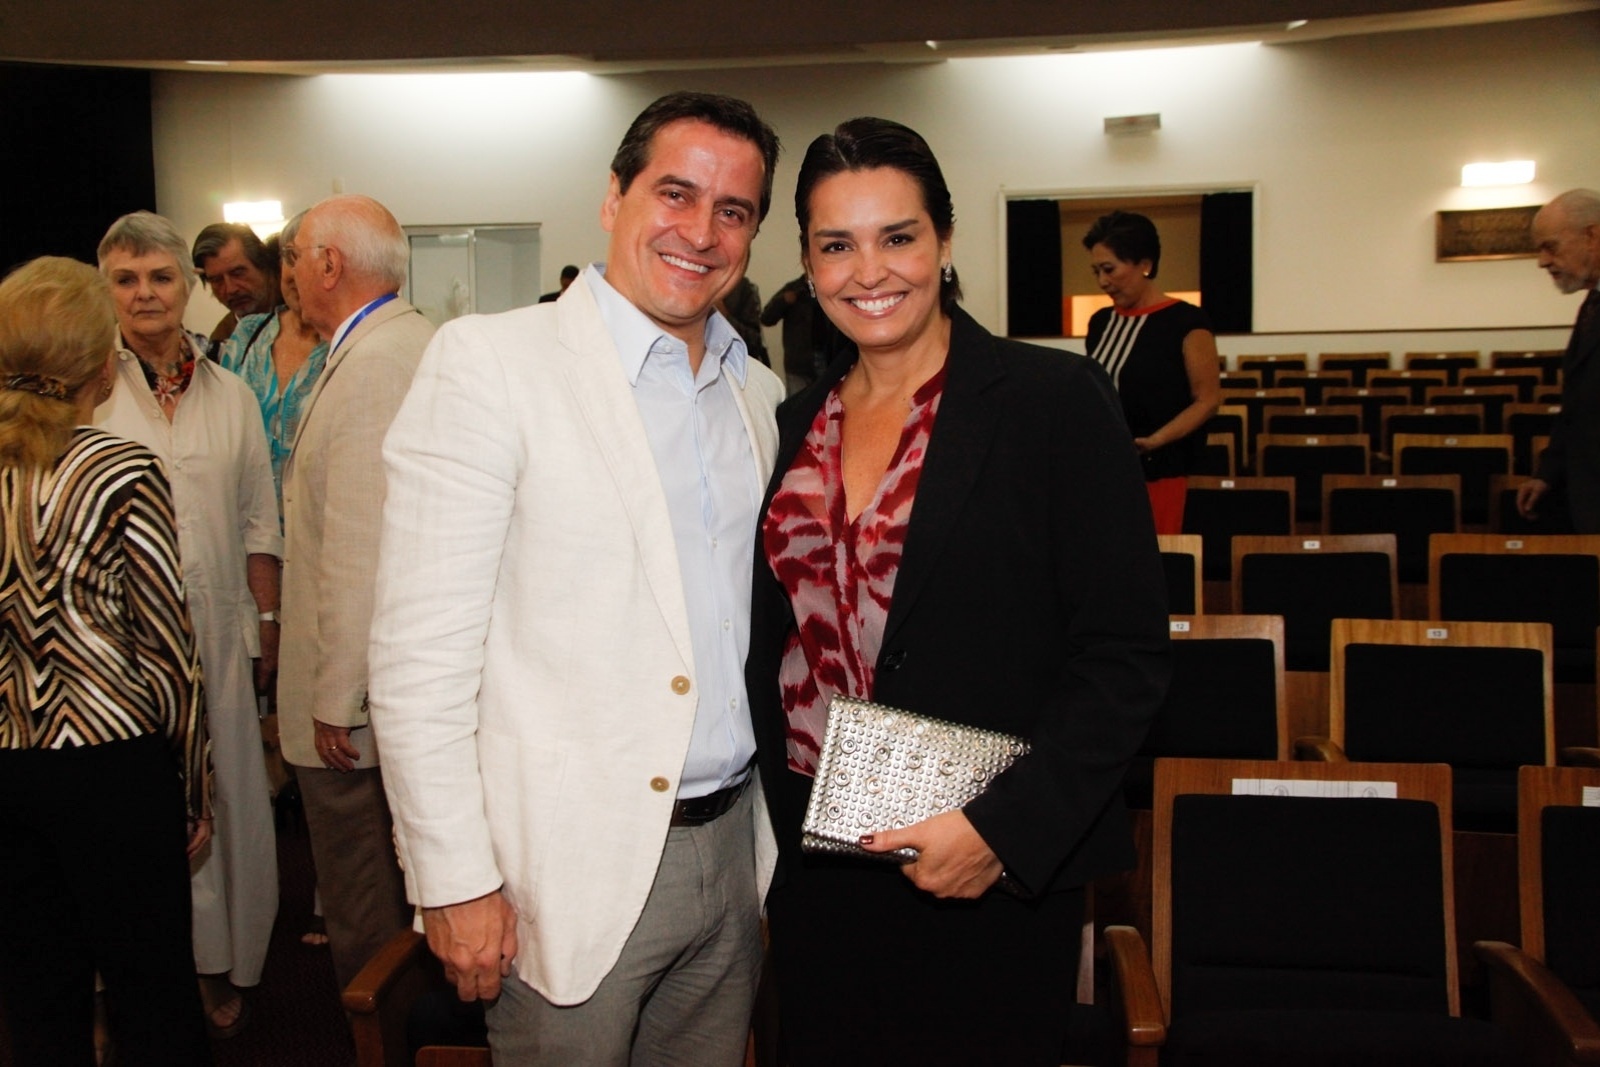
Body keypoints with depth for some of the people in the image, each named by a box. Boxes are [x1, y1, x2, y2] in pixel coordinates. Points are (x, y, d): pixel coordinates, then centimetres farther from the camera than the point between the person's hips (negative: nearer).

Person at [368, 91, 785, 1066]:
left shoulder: (761, 395, 8)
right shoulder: (491, 362, -10)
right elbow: (420, 649, -13)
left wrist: (776, 834, 11)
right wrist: (455, 879, -14)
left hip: (731, 854, 6)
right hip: (572, 867, -5)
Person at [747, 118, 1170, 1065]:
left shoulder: (1055, 400, -9)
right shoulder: (796, 425, 7)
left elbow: (1128, 655, -12)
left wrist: (1005, 828, -19)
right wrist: (768, 826, 3)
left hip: (995, 874, -4)